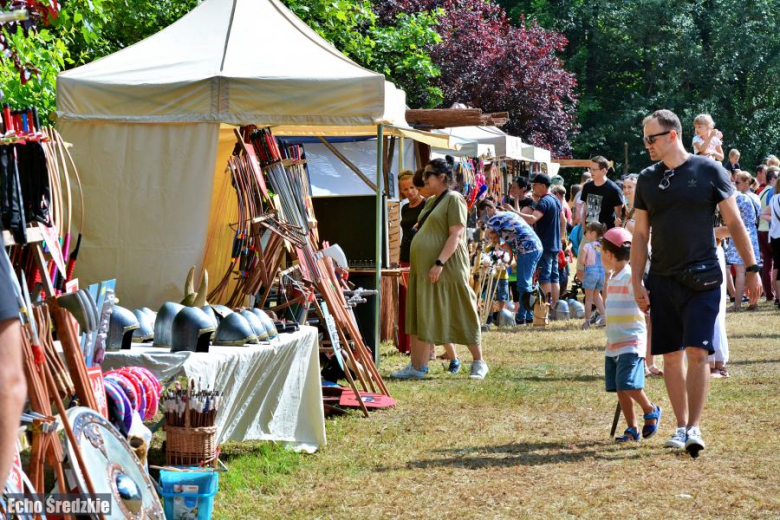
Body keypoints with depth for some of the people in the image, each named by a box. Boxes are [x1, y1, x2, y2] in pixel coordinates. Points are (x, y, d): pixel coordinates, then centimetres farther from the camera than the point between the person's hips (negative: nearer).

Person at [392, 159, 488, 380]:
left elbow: (456, 235, -17)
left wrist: (440, 262, -24)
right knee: (420, 319, 5)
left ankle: (478, 363, 7)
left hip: (446, 269, -9)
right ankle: (417, 366, 5)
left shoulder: (454, 199, -9)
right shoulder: (431, 202, 18)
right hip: (423, 269, 9)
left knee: (460, 317, -3)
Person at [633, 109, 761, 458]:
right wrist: (636, 281, 5)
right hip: (662, 281, 4)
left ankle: (694, 428, -9)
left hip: (702, 279, -4)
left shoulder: (709, 171, -2)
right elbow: (640, 233, 11)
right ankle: (681, 426, 14)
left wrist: (752, 269, -1)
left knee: (697, 351, -11)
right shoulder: (647, 179, 8)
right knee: (671, 355, 5)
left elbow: (734, 222, 2)